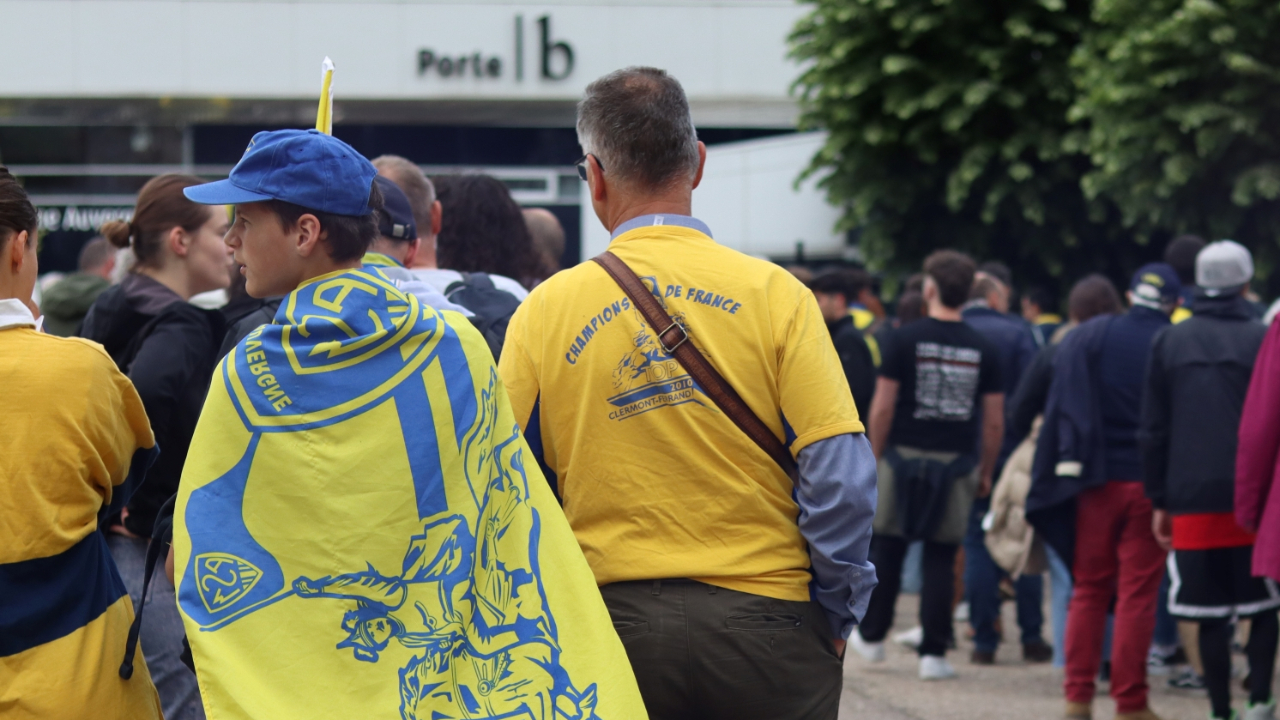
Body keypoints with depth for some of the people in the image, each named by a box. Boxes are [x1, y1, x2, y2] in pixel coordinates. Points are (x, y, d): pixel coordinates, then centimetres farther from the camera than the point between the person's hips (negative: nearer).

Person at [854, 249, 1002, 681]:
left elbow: (882, 407, -7)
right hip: (955, 466, 1)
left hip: (905, 456, -1)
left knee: (887, 548, 14)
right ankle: (933, 654, 3)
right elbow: (994, 422, 1)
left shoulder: (905, 339, -6)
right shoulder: (984, 350, 1)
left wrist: (875, 455, 5)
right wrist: (986, 471, 12)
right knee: (941, 560, 4)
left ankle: (872, 636, 25)